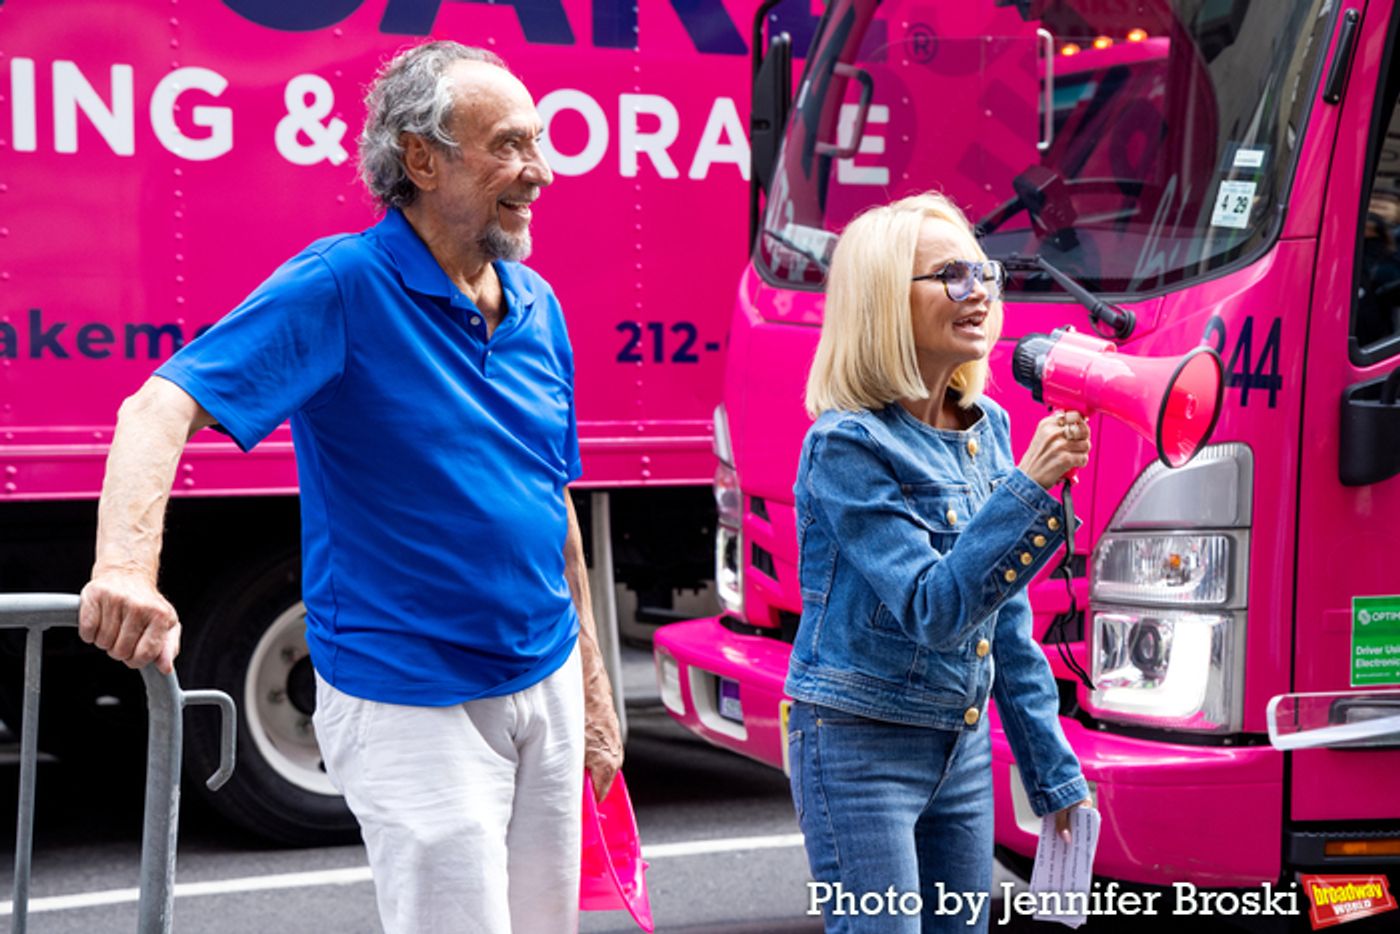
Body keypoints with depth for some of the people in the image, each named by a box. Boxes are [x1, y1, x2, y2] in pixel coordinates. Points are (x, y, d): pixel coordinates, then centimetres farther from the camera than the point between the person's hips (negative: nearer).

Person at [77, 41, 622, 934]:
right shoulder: (343, 286, -15)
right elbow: (162, 406, -25)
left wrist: (592, 681, 17)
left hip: (545, 684, 7)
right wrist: (126, 566, -43)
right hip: (411, 707, -7)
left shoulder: (537, 305, 6)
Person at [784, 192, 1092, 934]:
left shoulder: (988, 430, 6)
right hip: (860, 747, -7)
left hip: (961, 743, 7)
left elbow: (1008, 625, 12)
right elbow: (931, 609, -23)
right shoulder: (848, 444, -16)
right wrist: (1030, 489, -31)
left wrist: (1054, 773, 13)